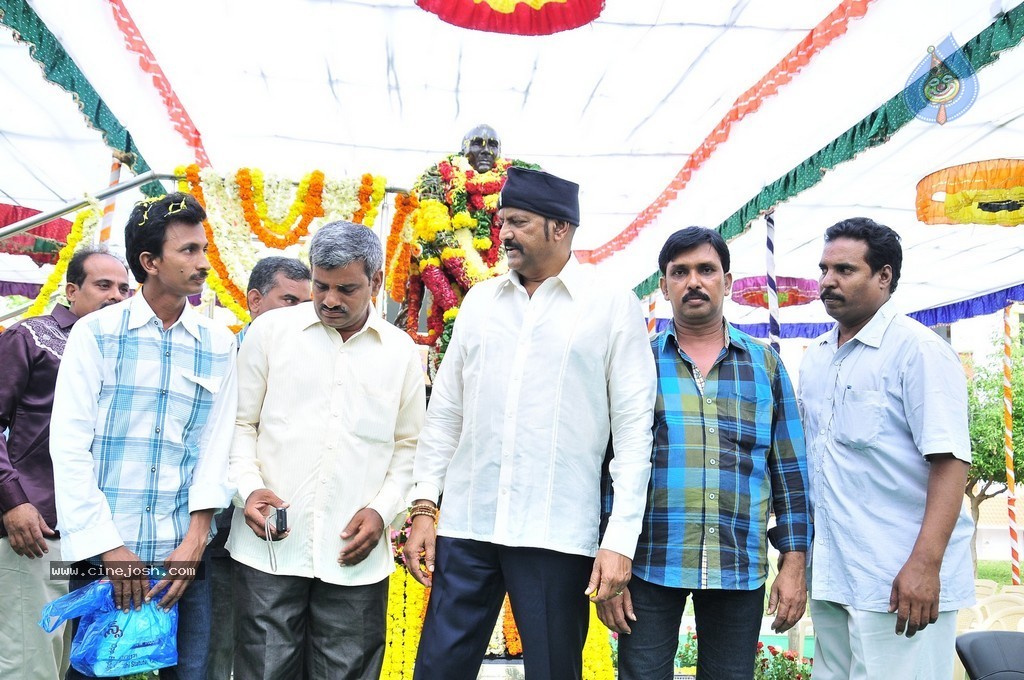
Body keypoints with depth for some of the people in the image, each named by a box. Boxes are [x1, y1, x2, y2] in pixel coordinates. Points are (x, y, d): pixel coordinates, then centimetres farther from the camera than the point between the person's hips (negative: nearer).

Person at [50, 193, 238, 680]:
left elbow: (216, 446, 3)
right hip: (101, 551, -2)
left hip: (184, 554, 2)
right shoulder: (95, 333, -1)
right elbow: (69, 446, -5)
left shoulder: (219, 345, 6)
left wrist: (195, 540, -7)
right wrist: (109, 548, -10)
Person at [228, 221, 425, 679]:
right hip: (269, 547, -1)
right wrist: (249, 487, -8)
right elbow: (241, 422, 8)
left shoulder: (401, 351, 7)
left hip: (355, 556, 1)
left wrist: (382, 509, -2)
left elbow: (408, 446, 12)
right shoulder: (271, 330, 4)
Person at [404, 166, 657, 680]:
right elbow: (445, 412, 13)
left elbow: (634, 429, -4)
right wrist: (422, 507, 7)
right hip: (466, 526, 4)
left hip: (557, 536, -3)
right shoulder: (479, 300, 11)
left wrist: (620, 540, -9)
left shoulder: (613, 306, -1)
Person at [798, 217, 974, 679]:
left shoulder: (918, 350, -10)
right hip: (829, 576, 7)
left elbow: (950, 461, -17)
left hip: (901, 585, -7)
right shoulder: (815, 358, 12)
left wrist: (925, 564, -24)